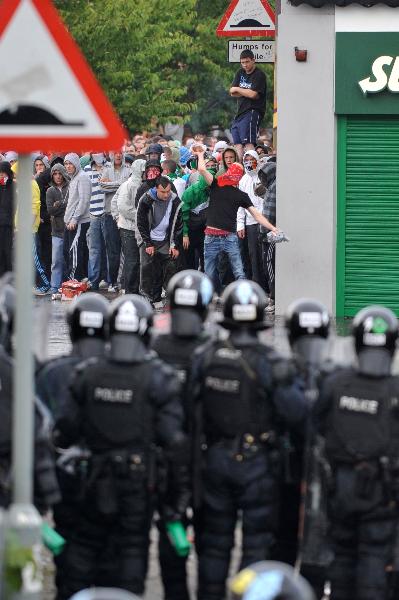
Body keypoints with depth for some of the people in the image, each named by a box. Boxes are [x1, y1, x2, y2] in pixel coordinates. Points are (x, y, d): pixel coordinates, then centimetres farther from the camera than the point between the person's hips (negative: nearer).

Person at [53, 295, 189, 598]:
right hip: (139, 480, -2)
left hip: (97, 479, 2)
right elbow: (173, 439, -12)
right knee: (132, 551, 6)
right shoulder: (159, 378, -11)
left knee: (85, 545, 16)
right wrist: (179, 489, -5)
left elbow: (67, 428, 1)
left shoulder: (88, 374, -3)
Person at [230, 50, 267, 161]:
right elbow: (232, 93, 9)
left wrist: (238, 90, -1)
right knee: (238, 144, 7)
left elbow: (253, 94, -17)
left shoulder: (259, 75, -7)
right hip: (240, 112, 8)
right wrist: (247, 92, -8)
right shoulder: (240, 73, 16)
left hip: (252, 112, -8)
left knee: (248, 143, -19)